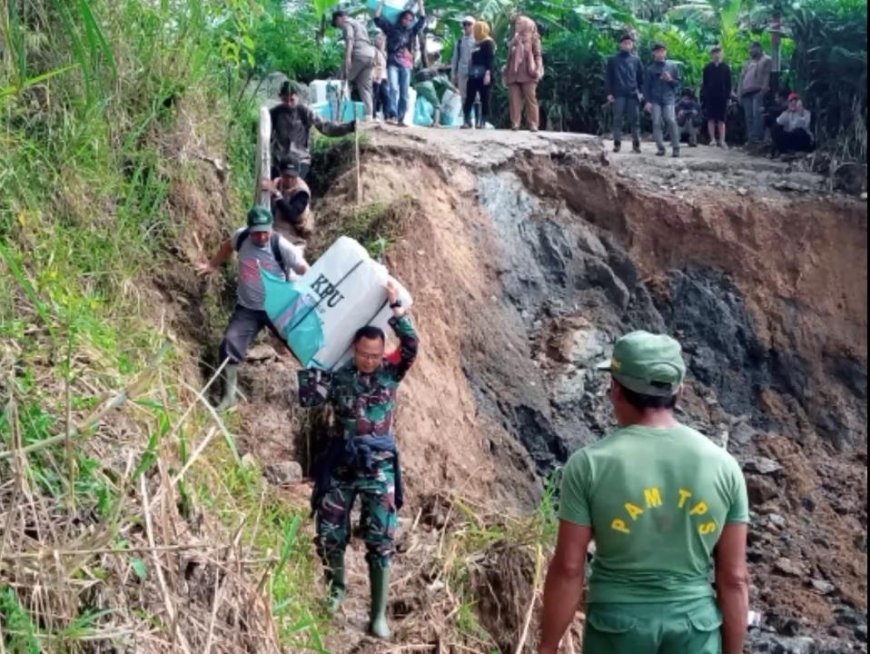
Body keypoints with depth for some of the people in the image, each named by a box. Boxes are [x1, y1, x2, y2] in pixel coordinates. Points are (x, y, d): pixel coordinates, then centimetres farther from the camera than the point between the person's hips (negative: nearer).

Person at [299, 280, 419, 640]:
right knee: (330, 535, 9)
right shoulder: (338, 376, 1)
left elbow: (411, 346, -15)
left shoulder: (390, 374, -1)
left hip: (379, 468, -1)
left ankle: (379, 614, 5)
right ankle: (336, 588, 37)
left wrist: (395, 306, -23)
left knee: (380, 542, -2)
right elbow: (308, 398, -9)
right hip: (341, 465, 2)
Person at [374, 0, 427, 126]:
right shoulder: (392, 28, 12)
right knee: (394, 89, -20)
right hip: (393, 63, -3)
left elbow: (422, 19, 21)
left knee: (404, 93, -1)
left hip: (406, 65, 4)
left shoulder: (412, 31, 19)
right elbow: (377, 18, 9)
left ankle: (400, 118, 0)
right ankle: (392, 116, -29)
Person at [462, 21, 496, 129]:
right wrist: (469, 72, 22)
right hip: (473, 76, 8)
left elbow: (491, 59, -14)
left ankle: (482, 122, -2)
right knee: (468, 99, 2)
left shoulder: (488, 43, -4)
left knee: (484, 100, -3)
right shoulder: (476, 43, 21)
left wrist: (488, 73, -24)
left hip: (483, 76, -8)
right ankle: (467, 121, 2)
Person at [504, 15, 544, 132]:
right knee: (514, 99, -4)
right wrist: (506, 71, 12)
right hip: (514, 73, 5)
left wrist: (536, 69, -12)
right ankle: (515, 123, -4)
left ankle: (533, 124, -8)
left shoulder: (533, 38, 8)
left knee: (530, 98, -7)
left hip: (528, 73, -5)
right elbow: (510, 57, 20)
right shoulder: (514, 40, 22)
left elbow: (537, 54, 1)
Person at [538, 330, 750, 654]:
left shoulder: (590, 464, -12)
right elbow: (734, 578, -2)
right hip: (695, 624, 2)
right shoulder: (722, 465, -4)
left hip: (617, 622, -2)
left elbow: (568, 569, -10)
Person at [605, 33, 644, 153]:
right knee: (618, 119, -2)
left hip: (633, 94, 1)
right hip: (618, 94, -1)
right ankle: (617, 143, 1)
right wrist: (609, 93, -3)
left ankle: (636, 144, 5)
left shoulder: (636, 59, 11)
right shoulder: (613, 60, 6)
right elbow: (608, 77, 5)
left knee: (635, 120, 1)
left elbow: (641, 77, 13)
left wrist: (641, 92, 2)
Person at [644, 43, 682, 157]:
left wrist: (670, 80, -7)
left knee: (671, 122, -14)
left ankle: (676, 148, -9)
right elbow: (647, 86, 4)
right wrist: (647, 101, -4)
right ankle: (660, 148, 0)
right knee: (656, 123, -6)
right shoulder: (650, 69, 6)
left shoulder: (672, 67, 9)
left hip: (669, 99, -1)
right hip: (655, 100, 1)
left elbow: (678, 83, 13)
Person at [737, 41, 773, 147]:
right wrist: (739, 93, 15)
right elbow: (742, 77, 26)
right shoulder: (748, 63, 31)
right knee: (749, 117, 0)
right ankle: (750, 138, 0)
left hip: (758, 91, -7)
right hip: (746, 92, 7)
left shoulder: (766, 60, 9)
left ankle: (757, 137, -23)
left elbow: (767, 76, -3)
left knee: (757, 114, -18)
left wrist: (763, 90, -15)